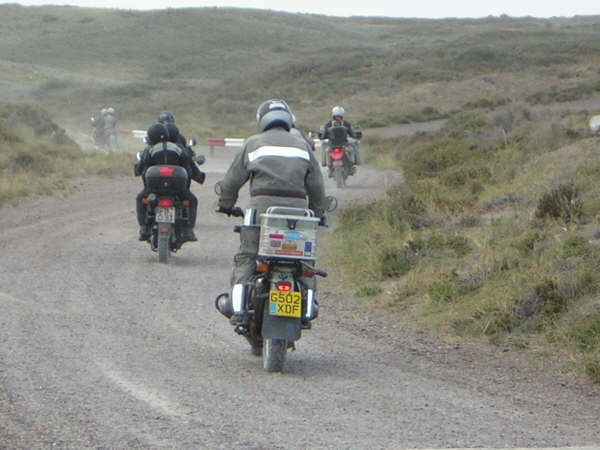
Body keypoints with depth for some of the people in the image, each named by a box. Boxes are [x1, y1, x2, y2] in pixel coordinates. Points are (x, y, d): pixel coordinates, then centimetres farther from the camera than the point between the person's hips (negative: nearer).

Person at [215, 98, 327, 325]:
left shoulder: (253, 144, 8)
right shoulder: (302, 145, 15)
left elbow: (233, 178, 11)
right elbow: (316, 184, 16)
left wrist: (226, 204, 26)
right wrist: (318, 212, 28)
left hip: (262, 205, -2)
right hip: (297, 207, 2)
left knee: (246, 257, -1)